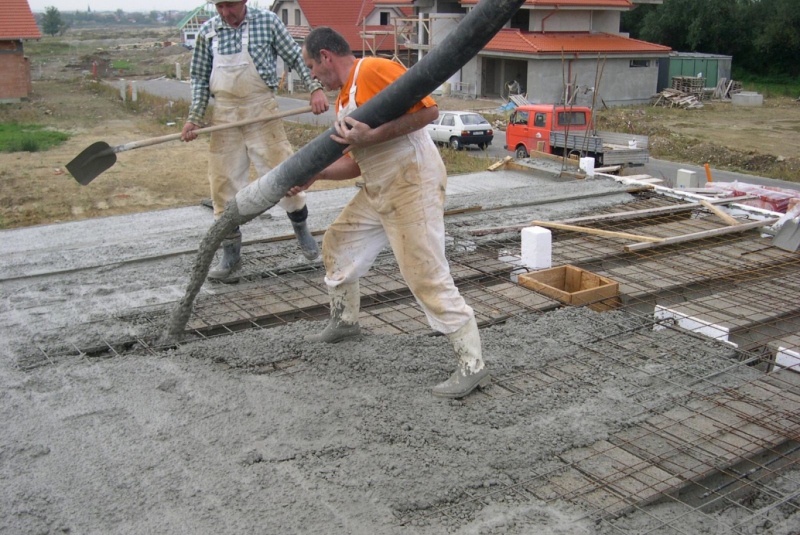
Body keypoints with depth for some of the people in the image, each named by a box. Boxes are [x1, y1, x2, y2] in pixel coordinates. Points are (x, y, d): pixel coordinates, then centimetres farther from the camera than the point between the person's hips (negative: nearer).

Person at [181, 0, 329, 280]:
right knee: (223, 182, 4)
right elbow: (200, 78, 9)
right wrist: (194, 117, 1)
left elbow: (296, 57, 1)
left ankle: (301, 228, 27)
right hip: (224, 115, 3)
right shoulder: (207, 32, 3)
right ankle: (231, 252, 17)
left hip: (262, 110, -2)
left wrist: (315, 88, -12)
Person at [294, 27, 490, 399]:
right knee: (337, 246, 20)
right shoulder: (343, 100, 17)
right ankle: (344, 322, 42)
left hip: (412, 184, -10)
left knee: (427, 276, -13)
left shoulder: (375, 70, -13)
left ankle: (472, 366, -5)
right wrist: (315, 174, 8)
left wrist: (371, 136, -27)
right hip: (377, 190, 11)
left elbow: (428, 109, -22)